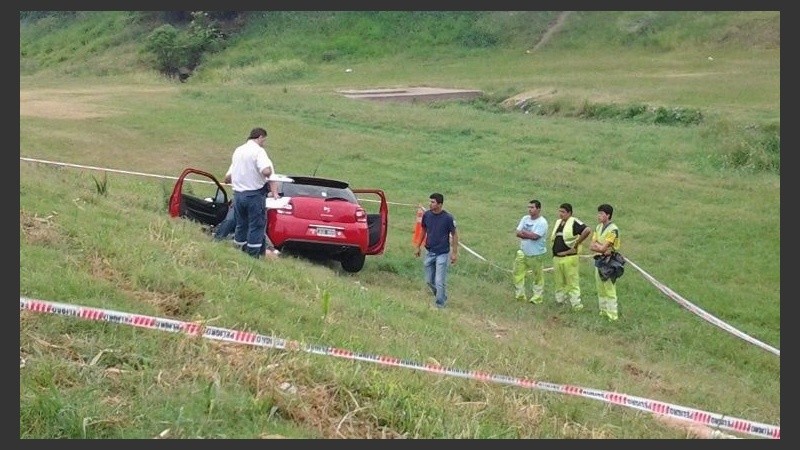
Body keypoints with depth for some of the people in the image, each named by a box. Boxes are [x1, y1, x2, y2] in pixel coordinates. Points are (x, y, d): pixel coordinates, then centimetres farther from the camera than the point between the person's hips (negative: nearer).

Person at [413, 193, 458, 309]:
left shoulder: (448, 218, -15)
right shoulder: (427, 215, -3)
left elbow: (454, 235, -6)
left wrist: (455, 252, -8)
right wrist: (418, 246, 15)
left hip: (443, 254, -5)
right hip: (429, 253, 5)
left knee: (440, 281, -5)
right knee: (429, 280, 13)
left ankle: (440, 304, 9)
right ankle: (440, 297, 36)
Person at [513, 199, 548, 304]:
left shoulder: (542, 222, -14)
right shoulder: (525, 219, 6)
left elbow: (534, 236, -23)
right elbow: (518, 233, 0)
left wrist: (523, 232, -9)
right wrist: (529, 235, -15)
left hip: (536, 254, -7)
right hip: (523, 252, 7)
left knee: (537, 277, 3)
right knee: (518, 273, 10)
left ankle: (536, 297, 13)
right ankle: (519, 295, 23)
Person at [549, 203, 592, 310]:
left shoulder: (574, 222, -10)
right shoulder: (558, 222, 15)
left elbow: (587, 230, -24)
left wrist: (576, 243, -17)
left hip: (569, 258, -8)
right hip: (556, 257, 8)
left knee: (572, 282, -6)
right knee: (559, 282, 15)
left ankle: (576, 304, -2)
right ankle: (559, 300, 25)